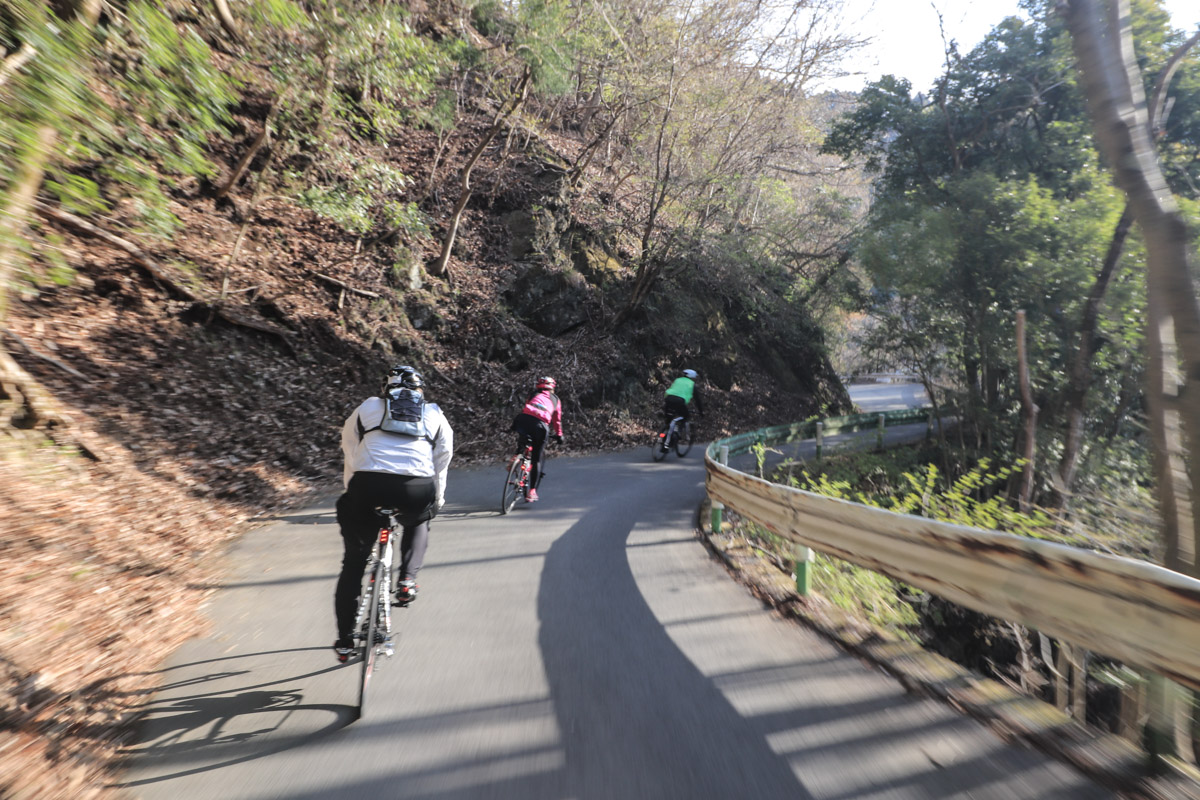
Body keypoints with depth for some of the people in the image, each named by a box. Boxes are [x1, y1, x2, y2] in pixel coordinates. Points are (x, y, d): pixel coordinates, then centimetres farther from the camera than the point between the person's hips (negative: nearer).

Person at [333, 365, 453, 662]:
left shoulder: (367, 409, 23)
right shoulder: (436, 417, 23)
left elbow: (351, 460, 29)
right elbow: (440, 467, 28)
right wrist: (436, 503, 43)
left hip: (368, 485, 0)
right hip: (417, 490, 0)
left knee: (354, 562, 20)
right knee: (418, 523, 35)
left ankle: (345, 639, 25)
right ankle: (407, 579, 16)